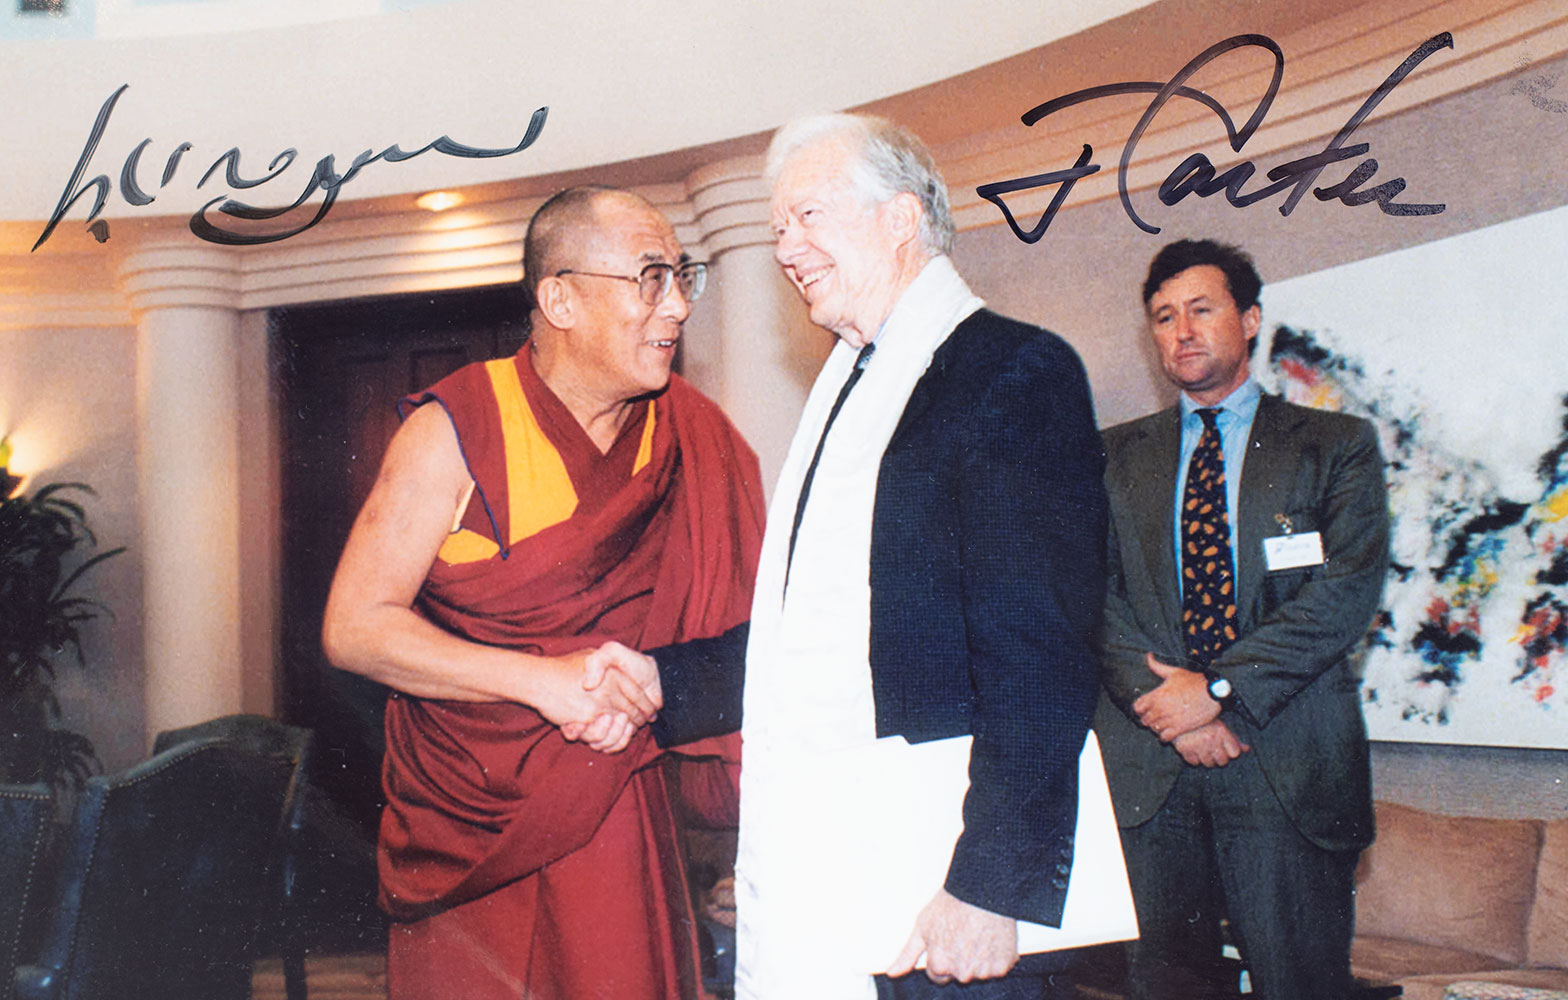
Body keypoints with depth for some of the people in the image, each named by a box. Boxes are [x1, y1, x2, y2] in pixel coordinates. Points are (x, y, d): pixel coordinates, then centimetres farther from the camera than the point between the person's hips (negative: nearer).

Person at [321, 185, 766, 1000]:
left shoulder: (700, 449, 1)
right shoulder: (457, 428, -9)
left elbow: (740, 641, 7)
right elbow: (355, 627, -12)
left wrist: (645, 684, -13)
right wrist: (544, 678, -21)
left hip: (615, 826, 3)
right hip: (463, 830, -2)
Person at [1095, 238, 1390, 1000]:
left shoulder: (1337, 445, 9)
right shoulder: (1116, 456, 15)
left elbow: (1349, 589, -4)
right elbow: (1095, 593, 5)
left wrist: (1220, 689, -12)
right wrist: (1166, 704, -11)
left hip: (1288, 765, -2)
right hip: (1146, 766, 2)